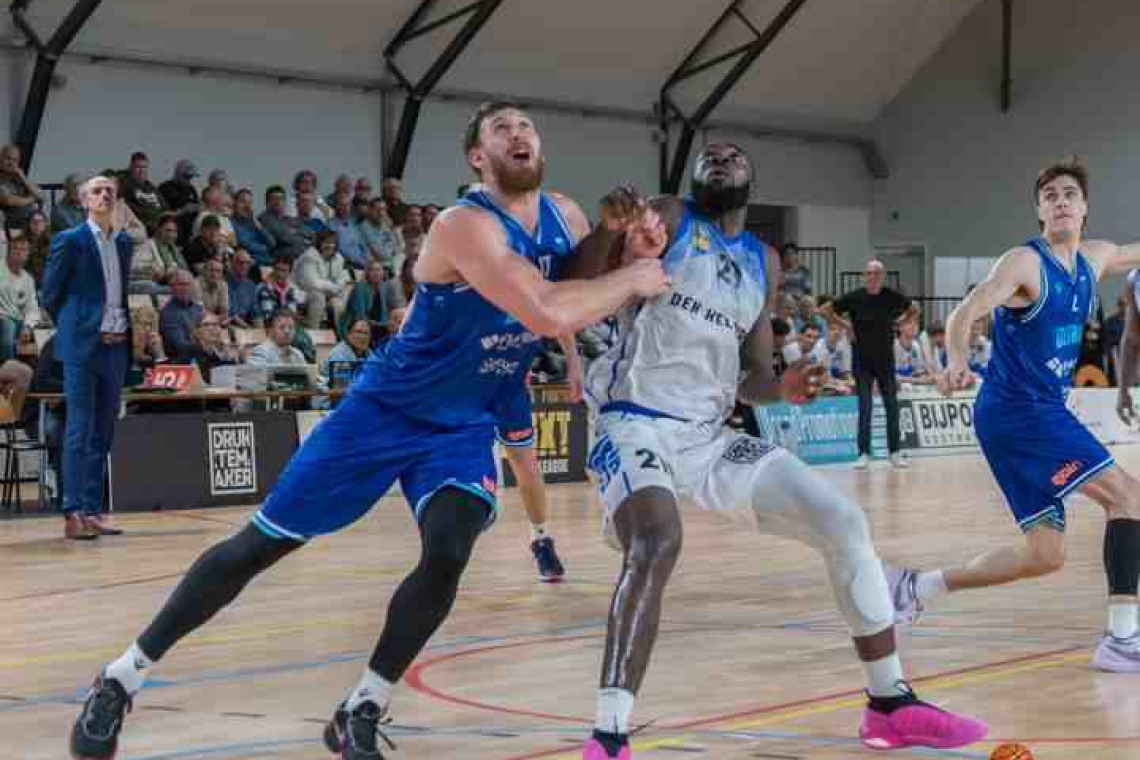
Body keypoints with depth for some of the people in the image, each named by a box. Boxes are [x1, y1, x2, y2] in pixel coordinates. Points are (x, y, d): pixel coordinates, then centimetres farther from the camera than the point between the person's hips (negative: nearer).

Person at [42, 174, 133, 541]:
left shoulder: (125, 243, 12)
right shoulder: (70, 241, -4)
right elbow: (51, 294, 0)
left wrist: (126, 331, 10)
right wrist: (73, 330, 4)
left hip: (117, 347, 6)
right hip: (83, 346, -6)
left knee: (103, 433, 7)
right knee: (80, 431, -8)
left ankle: (93, 510, 11)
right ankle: (73, 513, -8)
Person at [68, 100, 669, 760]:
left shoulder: (567, 219, -2)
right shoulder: (466, 227, -26)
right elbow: (548, 314, -37)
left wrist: (624, 244, -6)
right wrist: (634, 280, -25)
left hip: (464, 426, 5)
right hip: (385, 409, -5)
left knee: (448, 553, -22)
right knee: (264, 543, 0)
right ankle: (123, 677, 14)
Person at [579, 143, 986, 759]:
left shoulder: (764, 264, 15)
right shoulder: (667, 220, -2)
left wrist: (783, 387, -5)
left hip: (711, 436, 7)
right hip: (638, 424, -7)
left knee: (844, 522, 1)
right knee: (656, 546, -35)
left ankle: (890, 705, 13)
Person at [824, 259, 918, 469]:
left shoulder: (892, 297, -4)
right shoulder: (854, 298, -8)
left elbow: (914, 310, 14)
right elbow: (827, 310, 3)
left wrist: (898, 322, 4)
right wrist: (846, 325, 0)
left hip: (886, 360, 1)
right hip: (862, 360, -1)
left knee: (892, 406, 5)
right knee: (864, 408, 0)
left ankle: (895, 452, 13)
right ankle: (864, 454, 5)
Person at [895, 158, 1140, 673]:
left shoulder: (1092, 259, 10)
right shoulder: (1026, 263, -13)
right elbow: (965, 314, -27)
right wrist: (957, 361, -46)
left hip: (1043, 412, 9)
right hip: (1016, 411, -8)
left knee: (1045, 557, 6)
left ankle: (916, 588, 15)